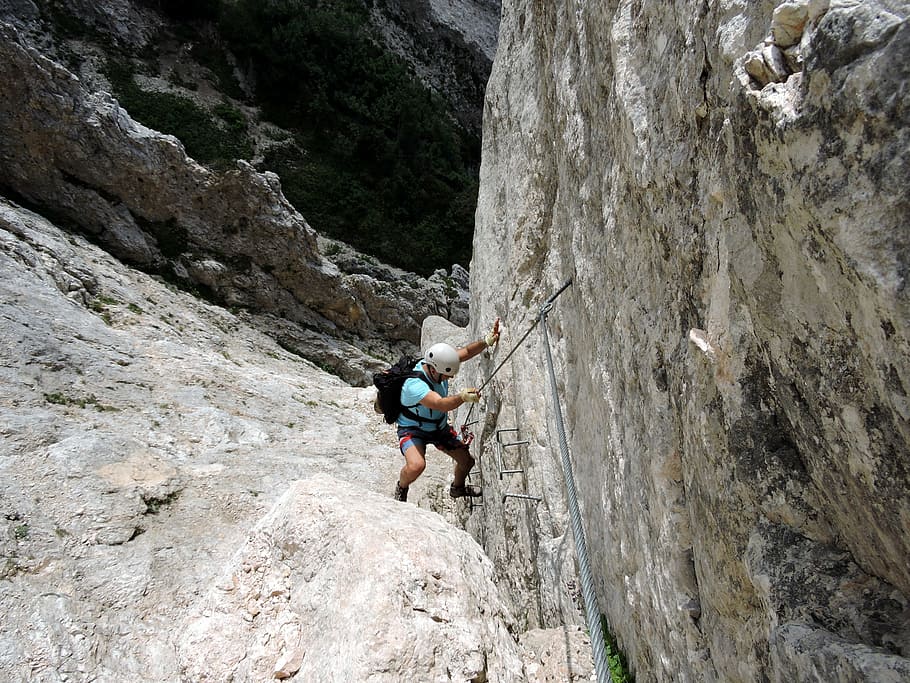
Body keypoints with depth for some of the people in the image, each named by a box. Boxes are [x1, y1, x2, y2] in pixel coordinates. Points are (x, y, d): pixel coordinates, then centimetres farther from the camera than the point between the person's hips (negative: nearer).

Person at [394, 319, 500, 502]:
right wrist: (463, 396, -67)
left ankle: (457, 488, 46)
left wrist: (486, 341, -25)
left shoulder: (437, 364, -17)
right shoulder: (414, 385, -38)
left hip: (440, 427, 7)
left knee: (467, 460, 11)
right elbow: (441, 404, -51)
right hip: (413, 430, -7)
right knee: (416, 466, -34)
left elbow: (466, 352, -10)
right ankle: (401, 488, 2)